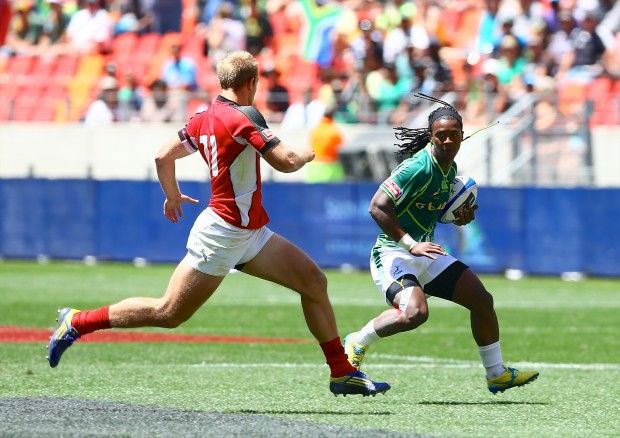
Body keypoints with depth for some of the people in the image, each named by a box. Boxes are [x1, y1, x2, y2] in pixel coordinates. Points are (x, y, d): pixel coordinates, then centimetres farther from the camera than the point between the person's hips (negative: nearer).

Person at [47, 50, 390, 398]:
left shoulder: (204, 118, 7)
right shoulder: (242, 117, -19)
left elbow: (164, 156, 15)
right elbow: (285, 162, -24)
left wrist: (173, 196, 32)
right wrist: (307, 154, -2)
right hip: (223, 234, -10)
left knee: (314, 281, 4)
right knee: (168, 313, -2)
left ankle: (342, 373, 10)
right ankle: (77, 322, 11)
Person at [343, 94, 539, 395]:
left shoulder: (450, 169, 8)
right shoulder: (419, 167, -20)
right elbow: (378, 207, -25)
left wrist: (460, 217, 4)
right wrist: (411, 244, -26)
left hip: (424, 254, 9)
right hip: (393, 254, -9)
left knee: (482, 300, 7)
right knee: (415, 312, -34)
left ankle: (497, 375, 22)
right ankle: (356, 343, -9)